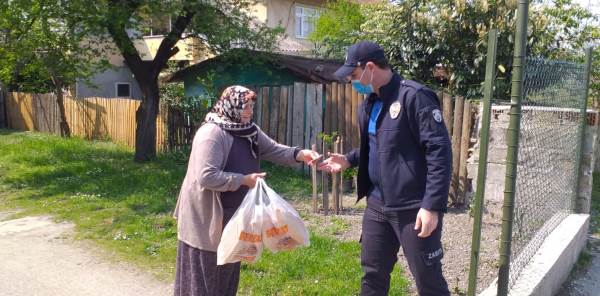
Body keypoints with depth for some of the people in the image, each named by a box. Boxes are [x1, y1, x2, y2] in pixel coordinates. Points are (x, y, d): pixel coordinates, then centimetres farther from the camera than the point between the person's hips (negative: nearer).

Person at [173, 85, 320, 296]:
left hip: (232, 213, 9)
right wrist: (244, 180, -26)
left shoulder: (249, 131, 5)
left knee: (228, 269, 21)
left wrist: (300, 154, -13)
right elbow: (206, 176, -30)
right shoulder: (211, 133, -23)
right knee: (203, 273, 4)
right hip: (205, 215, -9)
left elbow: (273, 150, 4)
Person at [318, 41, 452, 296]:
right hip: (377, 205, 8)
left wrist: (432, 206, -23)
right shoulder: (369, 104, 11)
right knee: (372, 275, 18)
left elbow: (440, 152, -20)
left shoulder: (414, 96, -16)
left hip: (414, 209, -8)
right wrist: (349, 160, 9)